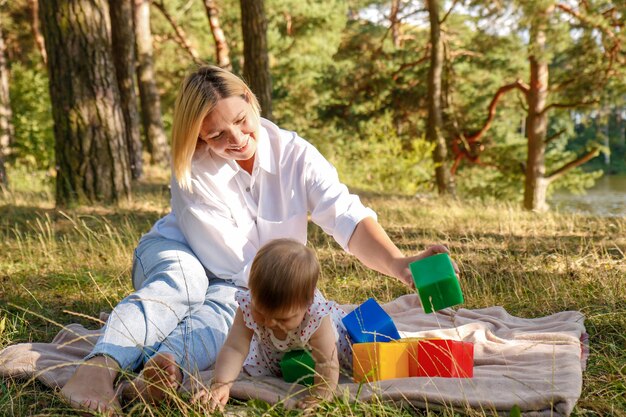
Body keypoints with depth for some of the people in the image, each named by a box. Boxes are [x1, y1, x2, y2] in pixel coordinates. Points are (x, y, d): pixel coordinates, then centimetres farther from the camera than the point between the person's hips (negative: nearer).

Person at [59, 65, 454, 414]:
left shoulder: (294, 154, -14)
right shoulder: (192, 168, -20)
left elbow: (348, 219, -26)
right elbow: (230, 260, -22)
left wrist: (398, 263, -44)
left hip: (238, 286, 2)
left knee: (227, 300, -34)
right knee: (182, 280, -37)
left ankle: (169, 364, -60)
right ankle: (100, 369, -58)